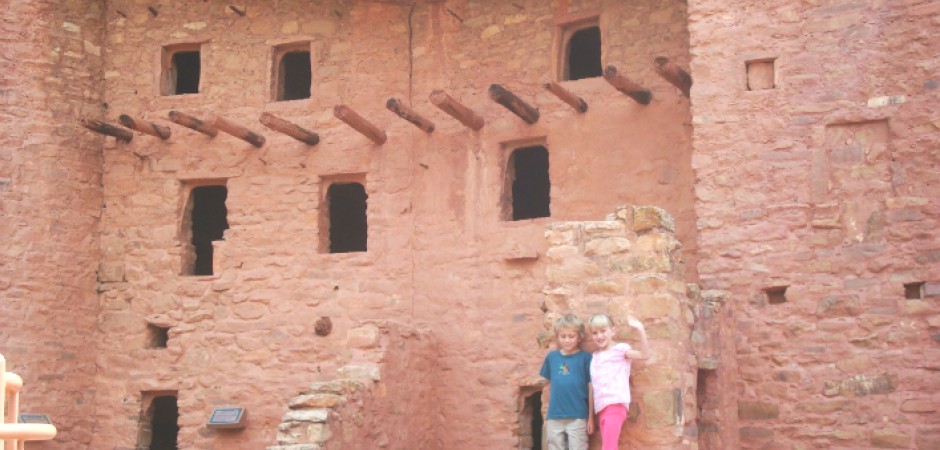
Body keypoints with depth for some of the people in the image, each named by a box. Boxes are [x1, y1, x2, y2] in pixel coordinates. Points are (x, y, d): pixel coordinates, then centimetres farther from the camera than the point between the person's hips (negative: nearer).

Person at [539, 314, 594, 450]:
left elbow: (591, 388, -2)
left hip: (578, 417, -3)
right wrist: (546, 415, 13)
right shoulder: (551, 357, 5)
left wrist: (591, 417, -1)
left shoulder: (585, 357, -5)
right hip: (554, 417, 4)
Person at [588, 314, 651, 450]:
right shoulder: (595, 356, 19)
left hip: (615, 405, -7)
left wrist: (640, 329, -22)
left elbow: (644, 355, -14)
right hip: (602, 408, 7)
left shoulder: (619, 349, 1)